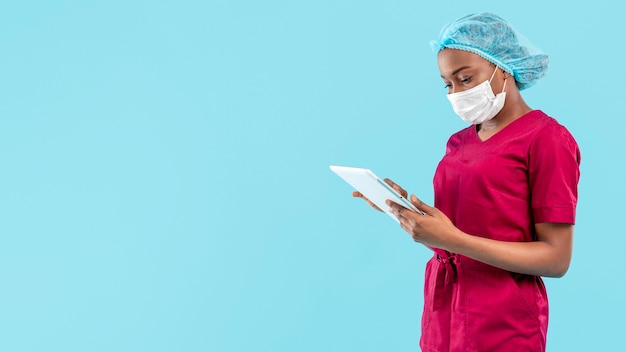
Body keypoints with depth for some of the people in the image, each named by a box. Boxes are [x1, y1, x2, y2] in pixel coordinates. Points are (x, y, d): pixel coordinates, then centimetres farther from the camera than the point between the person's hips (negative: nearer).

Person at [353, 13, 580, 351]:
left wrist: (452, 239, -22)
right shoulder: (459, 142, 9)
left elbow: (556, 258, -15)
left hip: (501, 322, -6)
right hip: (442, 308, 6)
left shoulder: (546, 138, -10)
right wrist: (409, 210, -5)